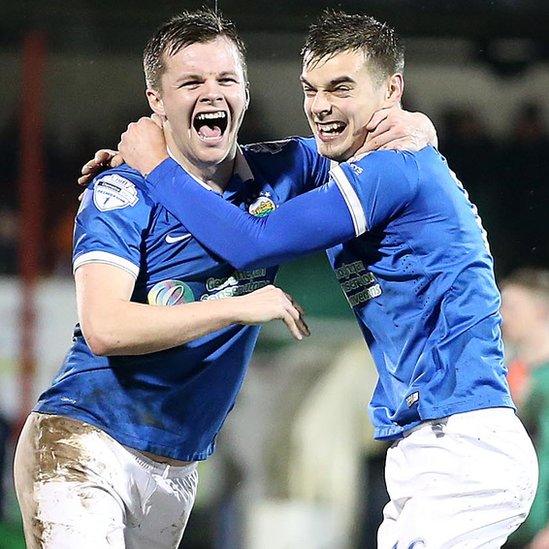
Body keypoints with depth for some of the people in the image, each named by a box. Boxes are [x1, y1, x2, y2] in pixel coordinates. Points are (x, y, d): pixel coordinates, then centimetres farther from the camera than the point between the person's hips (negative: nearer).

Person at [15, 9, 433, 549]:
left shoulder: (276, 175, 4)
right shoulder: (123, 194, -11)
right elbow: (104, 328, -24)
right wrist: (240, 307, -26)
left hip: (176, 469, 6)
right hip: (82, 444, -6)